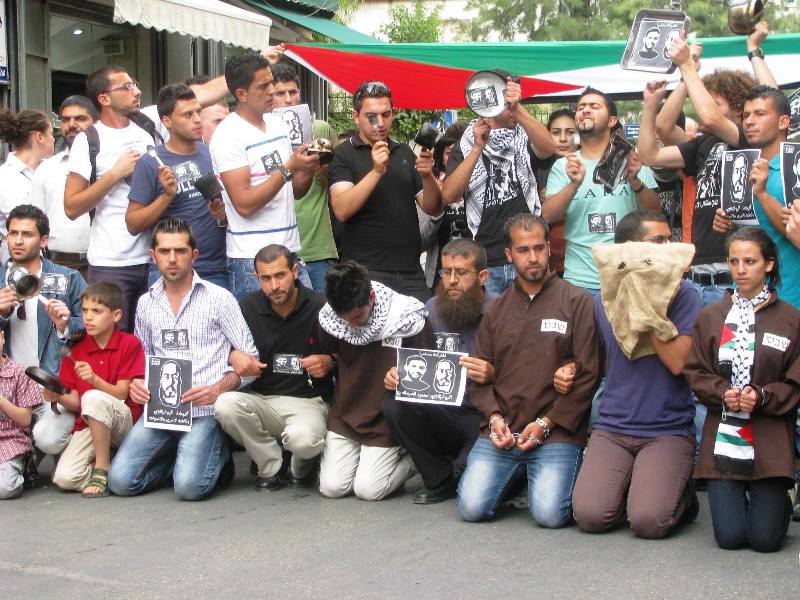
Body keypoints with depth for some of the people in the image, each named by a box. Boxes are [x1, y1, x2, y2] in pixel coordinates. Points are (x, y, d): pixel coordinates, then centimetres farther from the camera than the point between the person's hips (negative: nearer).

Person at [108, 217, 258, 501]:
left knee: (189, 486, -24)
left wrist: (218, 389, -15)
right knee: (120, 481, -14)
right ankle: (179, 455, 13)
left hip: (204, 411, -4)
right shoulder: (146, 304, 15)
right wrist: (136, 382, 3)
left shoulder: (219, 298, 2)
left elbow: (250, 358, 1)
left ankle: (217, 454, 10)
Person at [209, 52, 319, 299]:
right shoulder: (228, 135, -11)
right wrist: (288, 169, -18)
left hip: (291, 248, 7)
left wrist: (309, 169, -3)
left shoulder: (277, 124, 11)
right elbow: (244, 204, -18)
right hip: (252, 259, -7)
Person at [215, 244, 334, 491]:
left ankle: (302, 467, 4)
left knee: (302, 438, -38)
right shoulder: (249, 307, 2)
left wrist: (329, 363, -19)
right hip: (262, 400, 4)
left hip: (309, 402, -3)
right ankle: (270, 468, -5)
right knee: (225, 405, -29)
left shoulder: (320, 308, -7)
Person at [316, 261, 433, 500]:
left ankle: (413, 459, 19)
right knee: (331, 487, -4)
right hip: (345, 416, 3)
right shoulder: (329, 318, -9)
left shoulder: (407, 318, -19)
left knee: (368, 489, -8)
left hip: (386, 420, -3)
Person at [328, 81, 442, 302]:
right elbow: (342, 210, -14)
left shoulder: (404, 152, 15)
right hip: (366, 272, -4)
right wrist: (376, 171, -22)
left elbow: (434, 209, 11)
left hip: (411, 272, 4)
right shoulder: (344, 154, 0)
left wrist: (427, 176, -9)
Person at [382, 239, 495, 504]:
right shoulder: (431, 309, 5)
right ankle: (440, 481, -2)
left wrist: (493, 376, -31)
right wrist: (395, 375, -9)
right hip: (443, 414, 5)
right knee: (394, 404, -23)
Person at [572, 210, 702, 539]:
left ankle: (680, 492, 11)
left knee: (649, 521, -23)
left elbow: (678, 361, -15)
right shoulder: (604, 299, 9)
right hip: (612, 428, 3)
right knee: (590, 515, -19)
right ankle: (628, 484, 13)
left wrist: (648, 305, -14)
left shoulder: (683, 294, -2)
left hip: (669, 429, -2)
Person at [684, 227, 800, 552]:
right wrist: (723, 393, -14)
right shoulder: (710, 317, 7)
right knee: (729, 537, -5)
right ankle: (734, 498, 30)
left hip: (770, 441, -2)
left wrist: (761, 397, -18)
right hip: (723, 438, 2)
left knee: (765, 539, -6)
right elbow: (695, 373, 5)